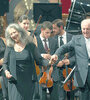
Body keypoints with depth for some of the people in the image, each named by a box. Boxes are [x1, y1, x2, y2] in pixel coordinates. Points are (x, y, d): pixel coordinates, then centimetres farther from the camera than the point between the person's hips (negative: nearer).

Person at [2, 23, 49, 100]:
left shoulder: (30, 45, 2)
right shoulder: (9, 47, 6)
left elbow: (39, 60, 3)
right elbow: (5, 63, 11)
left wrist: (49, 63, -15)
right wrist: (6, 71, -9)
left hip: (28, 81, 0)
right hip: (14, 81, 0)